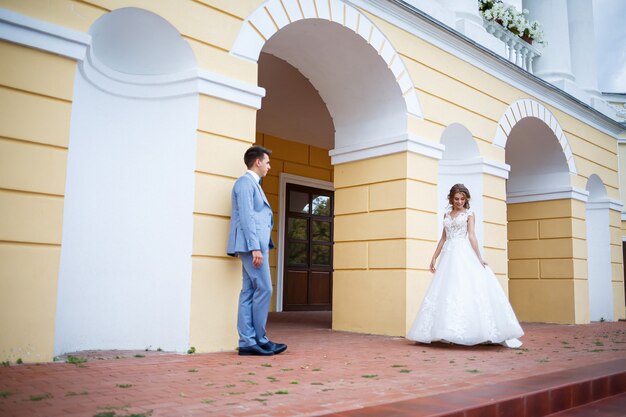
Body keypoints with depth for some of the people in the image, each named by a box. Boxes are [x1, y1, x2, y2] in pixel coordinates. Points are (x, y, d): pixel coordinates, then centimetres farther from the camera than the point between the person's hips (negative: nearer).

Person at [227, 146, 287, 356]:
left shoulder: (252, 183, 23)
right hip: (252, 245, -10)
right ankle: (259, 340, 0)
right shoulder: (246, 181, -6)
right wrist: (255, 247, -21)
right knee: (264, 289, -8)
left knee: (249, 292, 6)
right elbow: (246, 217, -15)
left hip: (255, 245, 10)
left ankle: (248, 342, 7)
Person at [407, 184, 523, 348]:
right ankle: (448, 331, 2)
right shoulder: (446, 215, 18)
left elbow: (472, 236, -5)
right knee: (446, 291, -1)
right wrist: (434, 258, 15)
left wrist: (479, 257, -17)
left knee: (468, 288, -13)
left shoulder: (469, 214, 5)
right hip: (449, 254, 5)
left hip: (464, 254, -4)